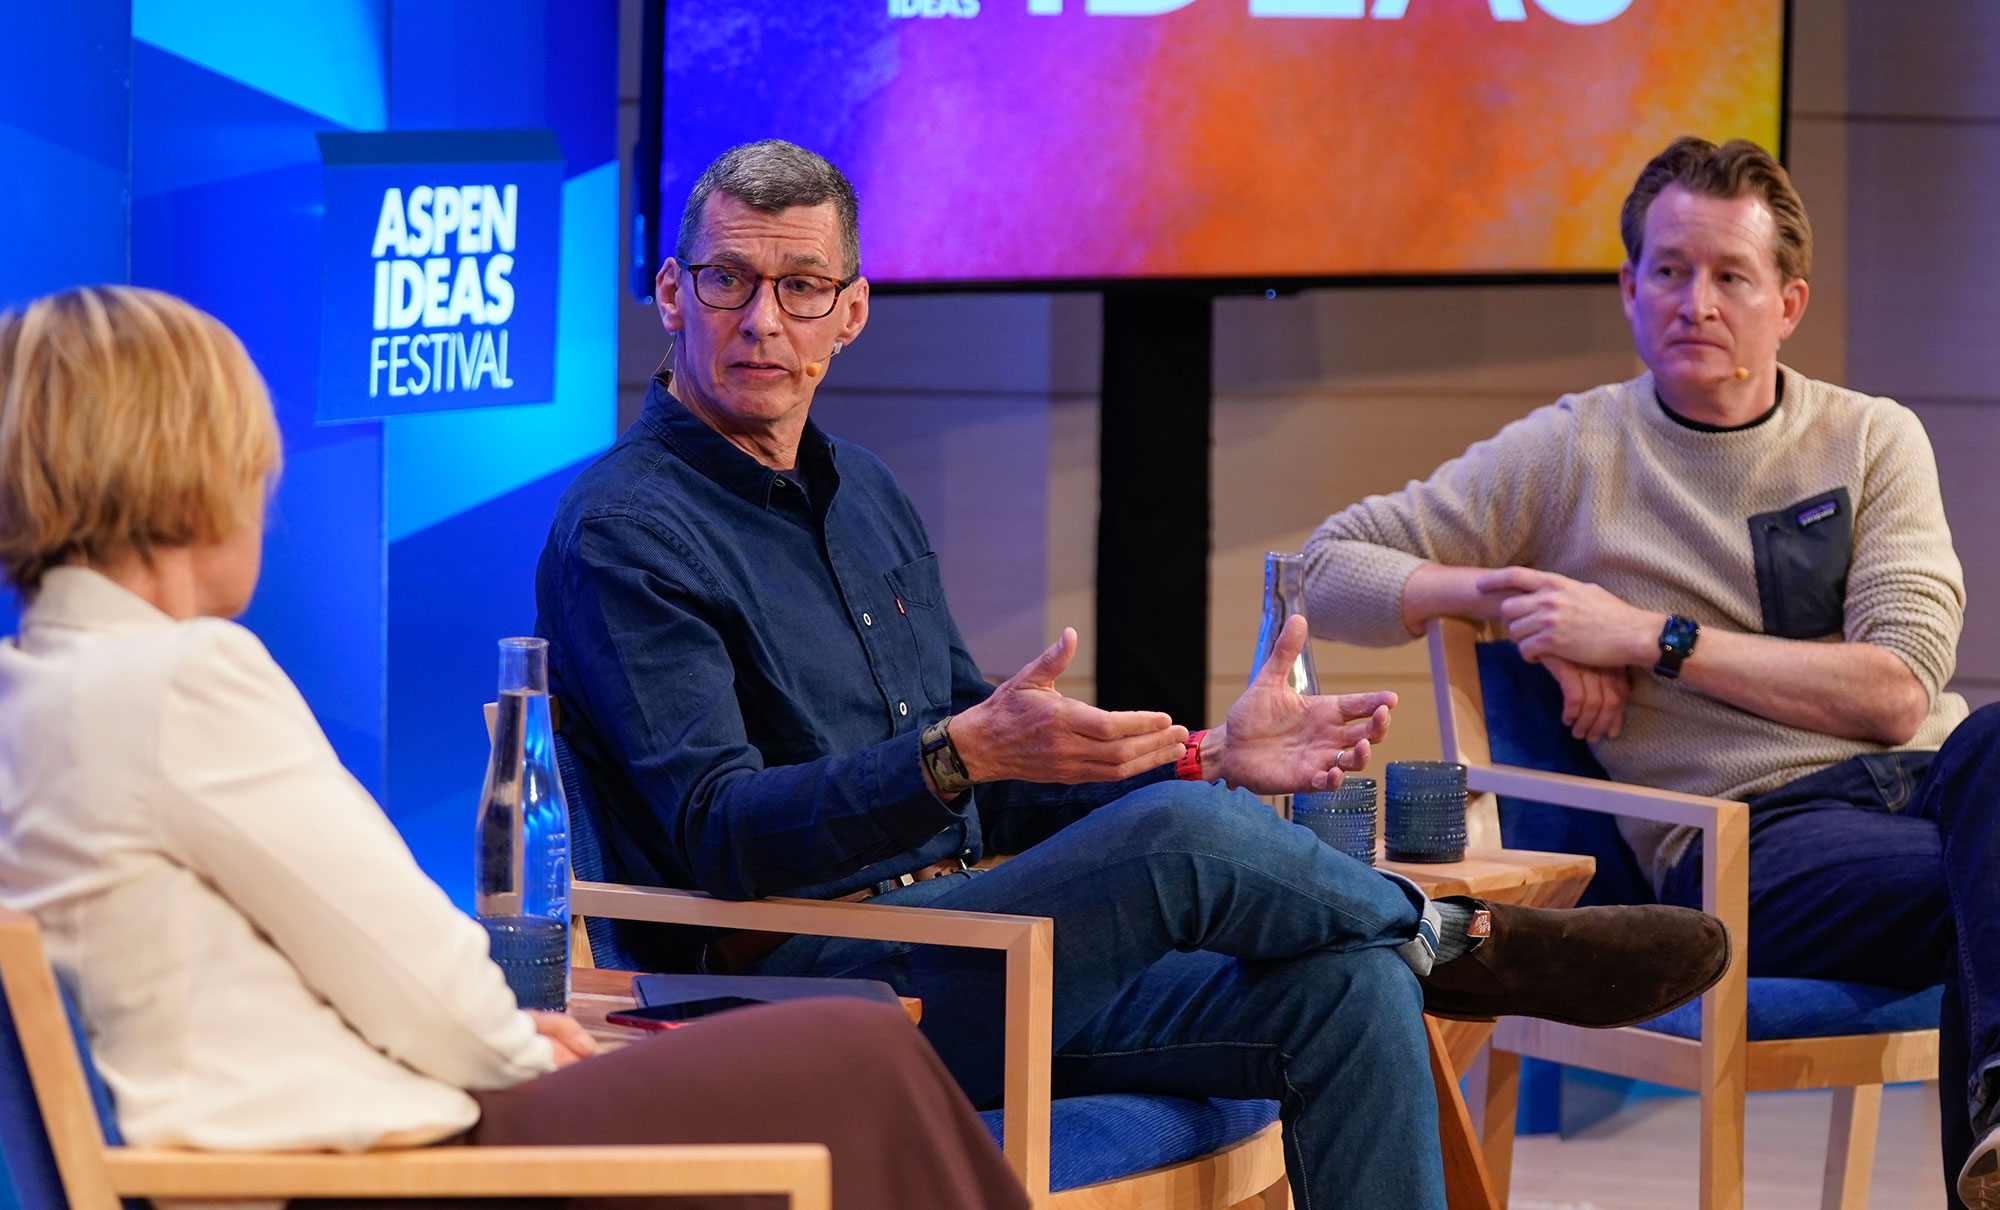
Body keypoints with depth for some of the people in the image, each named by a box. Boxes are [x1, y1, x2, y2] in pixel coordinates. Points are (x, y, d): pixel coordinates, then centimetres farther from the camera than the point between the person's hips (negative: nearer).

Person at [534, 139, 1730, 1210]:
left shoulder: (866, 495, 20)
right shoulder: (623, 532, -6)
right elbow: (715, 832, -18)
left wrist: (1204, 758, 8)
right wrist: (958, 757, -31)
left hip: (969, 953, 8)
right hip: (800, 982, -8)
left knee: (1349, 992, -15)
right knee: (1182, 838, -28)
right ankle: (1453, 939, -1)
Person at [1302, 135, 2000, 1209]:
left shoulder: (1873, 440, 15)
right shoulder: (1568, 455, 12)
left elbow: (1896, 694, 0)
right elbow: (1330, 569, 12)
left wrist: (1650, 636, -5)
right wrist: (1507, 591, -3)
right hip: (1747, 829, -3)